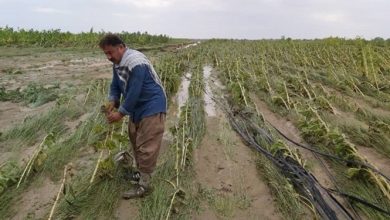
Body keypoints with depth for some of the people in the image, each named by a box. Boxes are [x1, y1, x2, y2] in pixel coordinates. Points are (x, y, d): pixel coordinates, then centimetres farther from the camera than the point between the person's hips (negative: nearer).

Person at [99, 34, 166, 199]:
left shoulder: (136, 63, -26)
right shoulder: (117, 63, 5)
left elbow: (134, 93, -26)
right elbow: (115, 85, 12)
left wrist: (121, 113, -18)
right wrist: (112, 101, -7)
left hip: (152, 108, -10)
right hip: (137, 108, 10)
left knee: (146, 146, -7)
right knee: (135, 141, 18)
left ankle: (144, 185, 3)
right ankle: (141, 173, 34)